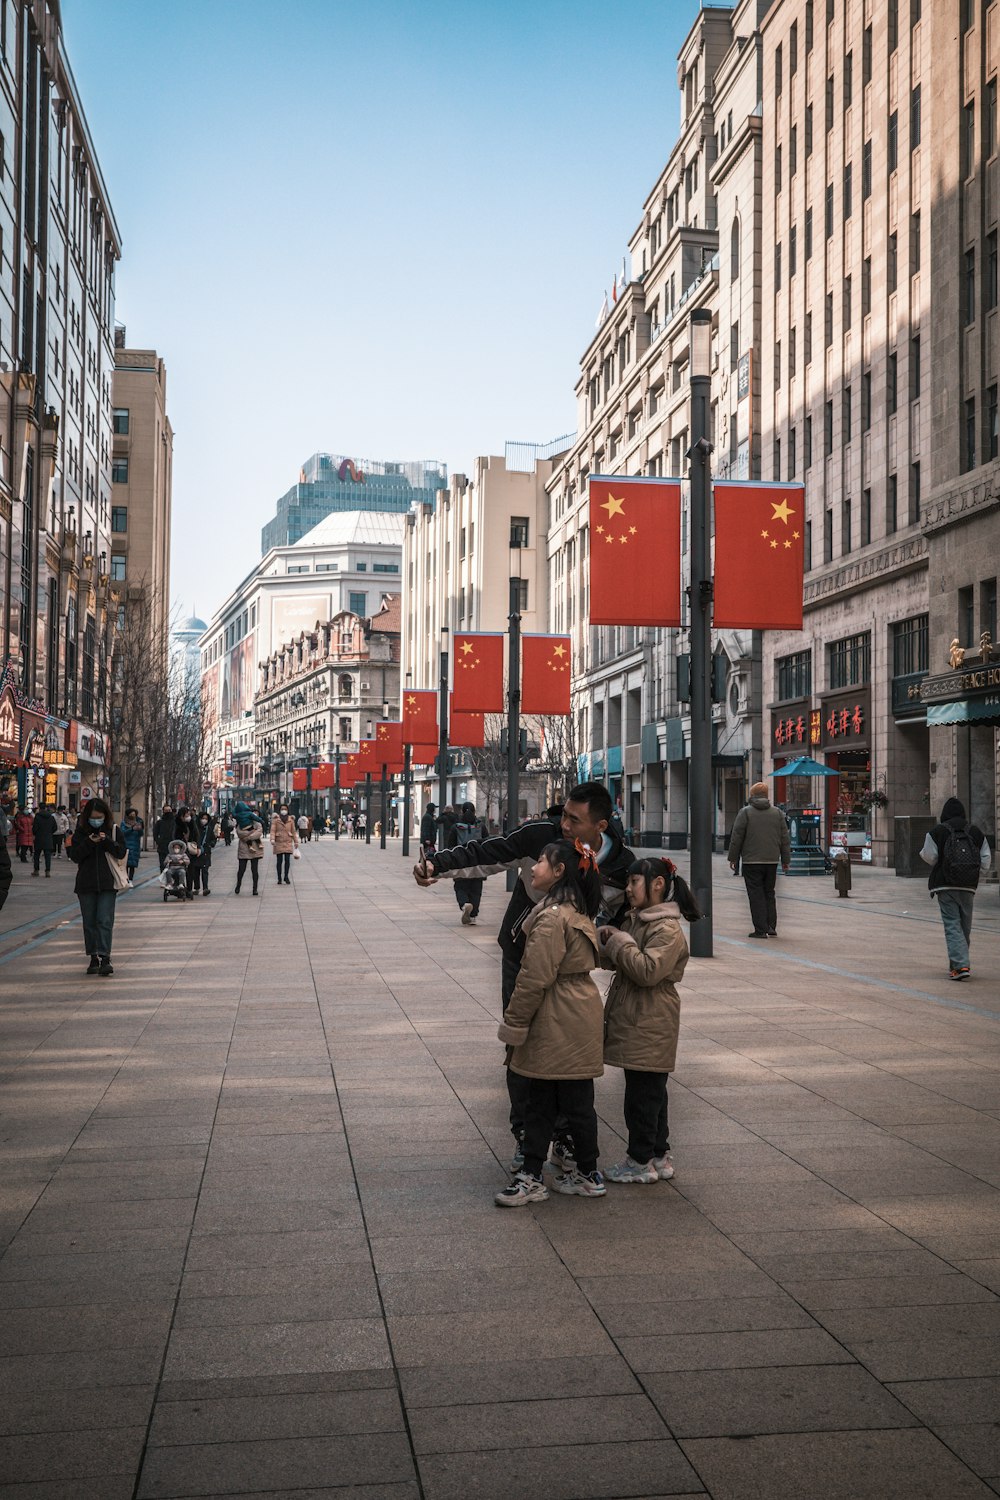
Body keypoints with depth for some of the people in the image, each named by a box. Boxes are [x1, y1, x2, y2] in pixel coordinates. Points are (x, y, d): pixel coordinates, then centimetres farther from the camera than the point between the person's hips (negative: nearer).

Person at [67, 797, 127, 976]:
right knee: (89, 922, 6)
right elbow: (74, 856, -1)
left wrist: (106, 841, -16)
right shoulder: (81, 832, 4)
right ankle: (93, 958, 14)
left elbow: (121, 853, -2)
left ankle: (105, 958, -13)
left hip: (107, 883, -2)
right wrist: (89, 843, -15)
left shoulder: (114, 830, 2)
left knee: (105, 921, -10)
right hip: (86, 884, 2)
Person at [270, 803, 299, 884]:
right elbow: (273, 830, -6)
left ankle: (286, 877, 10)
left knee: (287, 860, -3)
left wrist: (296, 841, 10)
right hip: (278, 843, -2)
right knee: (279, 861, 2)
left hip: (288, 843, 2)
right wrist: (272, 839, -20)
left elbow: (294, 831, 12)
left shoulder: (291, 820, 9)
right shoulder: (276, 819, 1)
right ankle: (279, 878, 10)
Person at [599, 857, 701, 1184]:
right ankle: (659, 1156, 25)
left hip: (650, 1028, -10)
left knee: (642, 1094, -2)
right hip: (634, 1022, 10)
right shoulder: (636, 919, 13)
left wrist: (619, 940, -18)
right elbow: (615, 962, 19)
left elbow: (647, 970, -28)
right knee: (651, 1092, 16)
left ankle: (642, 1161, 8)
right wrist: (607, 941, -2)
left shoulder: (667, 930, -17)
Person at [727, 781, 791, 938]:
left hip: (751, 862, -4)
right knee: (769, 893, 15)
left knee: (756, 895, 0)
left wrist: (733, 858, 3)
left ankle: (761, 929, -3)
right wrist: (786, 860, 14)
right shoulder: (777, 813, 7)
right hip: (772, 861, 4)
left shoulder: (745, 812, -4)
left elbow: (736, 837, -5)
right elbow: (785, 839, 9)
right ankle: (771, 927, 12)